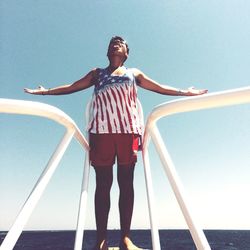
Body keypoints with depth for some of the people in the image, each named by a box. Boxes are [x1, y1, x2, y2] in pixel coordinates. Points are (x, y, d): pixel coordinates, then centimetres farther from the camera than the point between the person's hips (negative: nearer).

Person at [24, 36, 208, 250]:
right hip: (102, 129, 0)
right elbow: (71, 87, 24)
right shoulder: (97, 73, 27)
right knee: (103, 184, -3)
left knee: (126, 183, -4)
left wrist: (185, 92, 20)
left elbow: (160, 87, 25)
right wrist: (45, 91, 19)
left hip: (128, 129, 0)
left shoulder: (134, 73, 27)